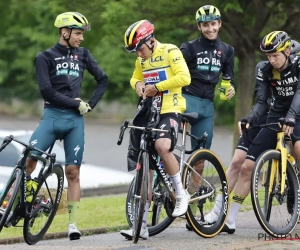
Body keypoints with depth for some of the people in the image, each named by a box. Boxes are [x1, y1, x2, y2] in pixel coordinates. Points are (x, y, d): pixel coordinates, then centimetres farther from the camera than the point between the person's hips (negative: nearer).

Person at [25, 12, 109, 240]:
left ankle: (73, 224, 1)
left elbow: (103, 80, 16)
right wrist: (75, 103, -9)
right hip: (51, 117, -2)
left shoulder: (82, 55, 11)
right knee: (28, 161, -19)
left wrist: (90, 104, 5)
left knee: (73, 173, -1)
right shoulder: (45, 57, 1)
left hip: (75, 120, 2)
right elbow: (47, 91, -9)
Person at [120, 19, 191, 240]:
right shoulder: (142, 59, 12)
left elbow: (184, 77, -19)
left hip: (170, 111, -7)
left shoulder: (170, 51, -8)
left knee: (162, 146, -35)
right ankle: (142, 224, 5)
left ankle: (181, 193, -14)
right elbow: (135, 78, 29)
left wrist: (157, 86, -20)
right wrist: (138, 85, 5)